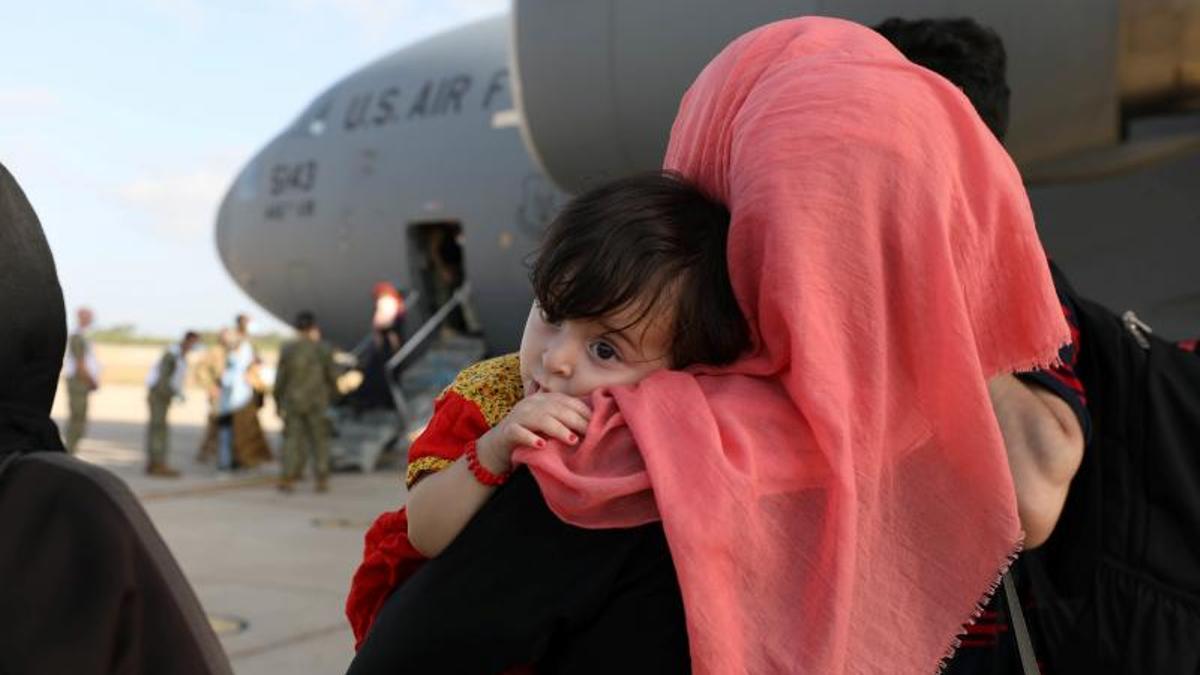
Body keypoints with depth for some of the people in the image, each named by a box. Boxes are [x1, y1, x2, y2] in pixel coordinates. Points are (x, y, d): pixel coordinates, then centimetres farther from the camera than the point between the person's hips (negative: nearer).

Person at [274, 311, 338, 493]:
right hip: (317, 403, -1)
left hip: (292, 402, 1)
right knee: (320, 441, 8)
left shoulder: (287, 350, -3)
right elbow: (331, 377, -2)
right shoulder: (324, 349, -5)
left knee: (292, 440, 6)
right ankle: (322, 481, 4)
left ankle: (287, 480, -2)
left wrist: (277, 402, 8)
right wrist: (332, 396, 14)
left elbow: (280, 378, -2)